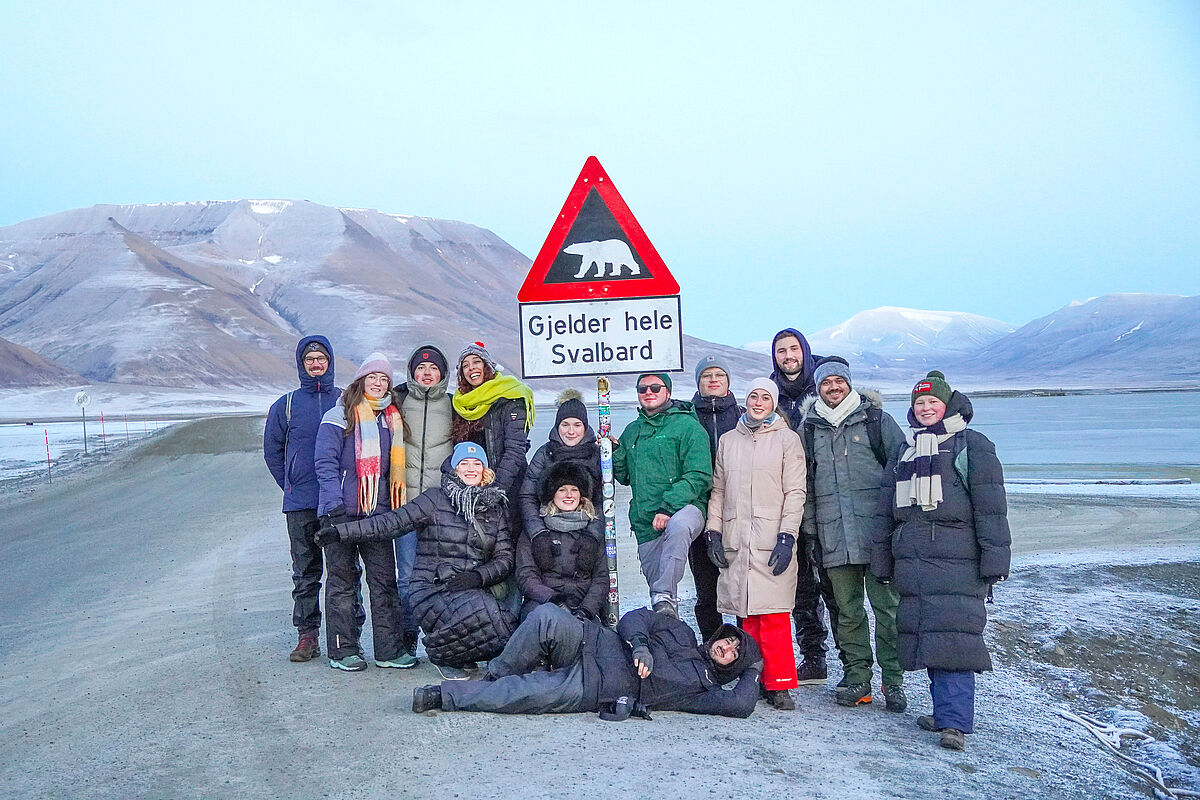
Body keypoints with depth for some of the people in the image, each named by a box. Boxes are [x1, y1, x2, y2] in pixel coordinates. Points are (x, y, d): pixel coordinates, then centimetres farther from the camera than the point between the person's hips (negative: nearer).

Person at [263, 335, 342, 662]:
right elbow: (272, 450, 15)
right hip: (301, 504, 1)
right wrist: (291, 486, 7)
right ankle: (307, 635, 13)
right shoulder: (286, 404, 8)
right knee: (306, 571, 6)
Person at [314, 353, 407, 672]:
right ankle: (343, 651, 11)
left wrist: (395, 503, 13)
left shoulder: (391, 418, 16)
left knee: (384, 579, 2)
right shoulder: (339, 417, 0)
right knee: (343, 580, 2)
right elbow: (325, 463, -7)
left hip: (378, 512, 4)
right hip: (341, 513, -4)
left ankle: (388, 649, 8)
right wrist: (335, 506, -18)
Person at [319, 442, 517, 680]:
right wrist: (341, 531, -12)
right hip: (431, 589, -4)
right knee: (474, 615, -34)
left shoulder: (495, 509, 12)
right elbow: (392, 523, -4)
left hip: (472, 590, 4)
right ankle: (443, 656, 1)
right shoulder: (435, 500, 2)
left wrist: (478, 576, -13)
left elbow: (505, 557, 7)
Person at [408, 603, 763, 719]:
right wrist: (640, 646, -11)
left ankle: (442, 696, -11)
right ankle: (497, 674, -9)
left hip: (586, 690, -2)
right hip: (593, 644, 2)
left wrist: (752, 672, 10)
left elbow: (740, 704, -3)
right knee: (548, 616, -30)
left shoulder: (701, 685, 11)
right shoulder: (681, 632, 18)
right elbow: (636, 618, 8)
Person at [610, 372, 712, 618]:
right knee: (654, 577, 6)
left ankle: (666, 597, -35)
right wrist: (614, 453, 3)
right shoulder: (632, 431, 17)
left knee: (678, 527, -38)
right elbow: (624, 477, 23)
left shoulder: (687, 425, -2)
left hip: (684, 507, -6)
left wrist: (667, 508, -20)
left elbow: (699, 476, -11)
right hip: (645, 524, 6)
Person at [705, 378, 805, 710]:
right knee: (747, 616, 4)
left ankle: (779, 685, 0)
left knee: (774, 616, -8)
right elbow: (718, 490, 19)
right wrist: (713, 532, 9)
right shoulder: (728, 440, 17)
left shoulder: (787, 439, 6)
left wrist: (787, 537, -9)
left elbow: (795, 492, 0)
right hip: (735, 544, 3)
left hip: (772, 543, -3)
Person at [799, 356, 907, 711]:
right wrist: (809, 532, 11)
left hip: (878, 532, -2)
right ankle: (858, 676, 16)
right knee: (848, 611, 7)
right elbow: (805, 485, 16)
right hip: (833, 535, 3)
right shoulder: (809, 429, 13)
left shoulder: (877, 420, 6)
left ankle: (893, 680, 7)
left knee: (887, 607, -2)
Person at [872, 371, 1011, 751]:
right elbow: (887, 510, 23)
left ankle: (955, 721, -11)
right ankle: (946, 712, 15)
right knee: (925, 634, 6)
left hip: (957, 559, -6)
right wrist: (883, 560, 19)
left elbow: (991, 506, -3)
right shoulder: (904, 452, 21)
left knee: (953, 635, -12)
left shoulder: (972, 446, 2)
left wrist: (993, 558, -10)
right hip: (911, 560, 6)